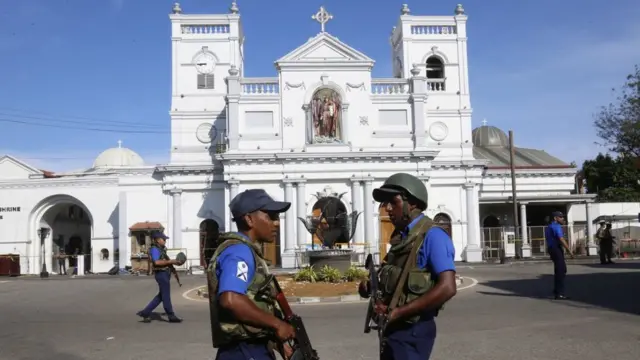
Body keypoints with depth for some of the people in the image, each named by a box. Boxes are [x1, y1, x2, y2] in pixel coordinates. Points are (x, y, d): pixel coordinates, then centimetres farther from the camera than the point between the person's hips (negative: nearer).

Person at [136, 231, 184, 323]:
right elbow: (157, 262, -25)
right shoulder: (154, 249, -13)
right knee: (166, 296, -1)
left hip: (164, 274, 10)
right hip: (161, 274, -10)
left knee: (161, 296, 14)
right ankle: (171, 316, 7)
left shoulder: (160, 249, 17)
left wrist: (174, 262, 8)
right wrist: (170, 261, -21)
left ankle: (145, 313, 17)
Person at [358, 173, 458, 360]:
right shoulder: (401, 238, 12)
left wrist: (398, 312, -22)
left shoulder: (432, 236, -15)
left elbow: (447, 288, -24)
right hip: (393, 328, 9)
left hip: (413, 330, -9)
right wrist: (371, 287, 1)